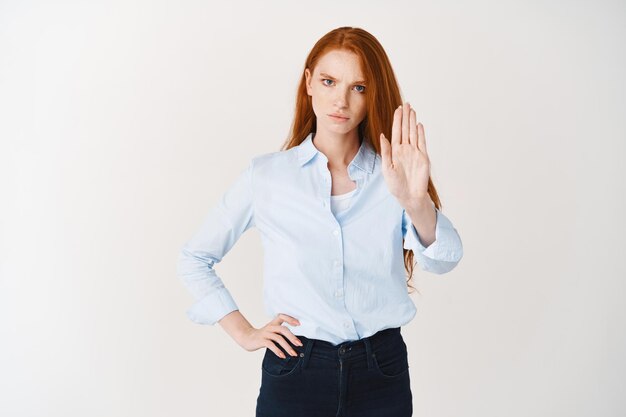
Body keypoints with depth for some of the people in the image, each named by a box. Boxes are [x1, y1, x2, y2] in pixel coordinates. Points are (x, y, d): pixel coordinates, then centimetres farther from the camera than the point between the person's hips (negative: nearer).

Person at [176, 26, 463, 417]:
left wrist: (416, 202, -36)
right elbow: (195, 259, 6)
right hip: (295, 370, -1)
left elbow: (443, 260, -17)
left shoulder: (394, 174, -2)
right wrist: (244, 332, -1)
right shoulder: (265, 176, -3)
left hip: (382, 372, 1)